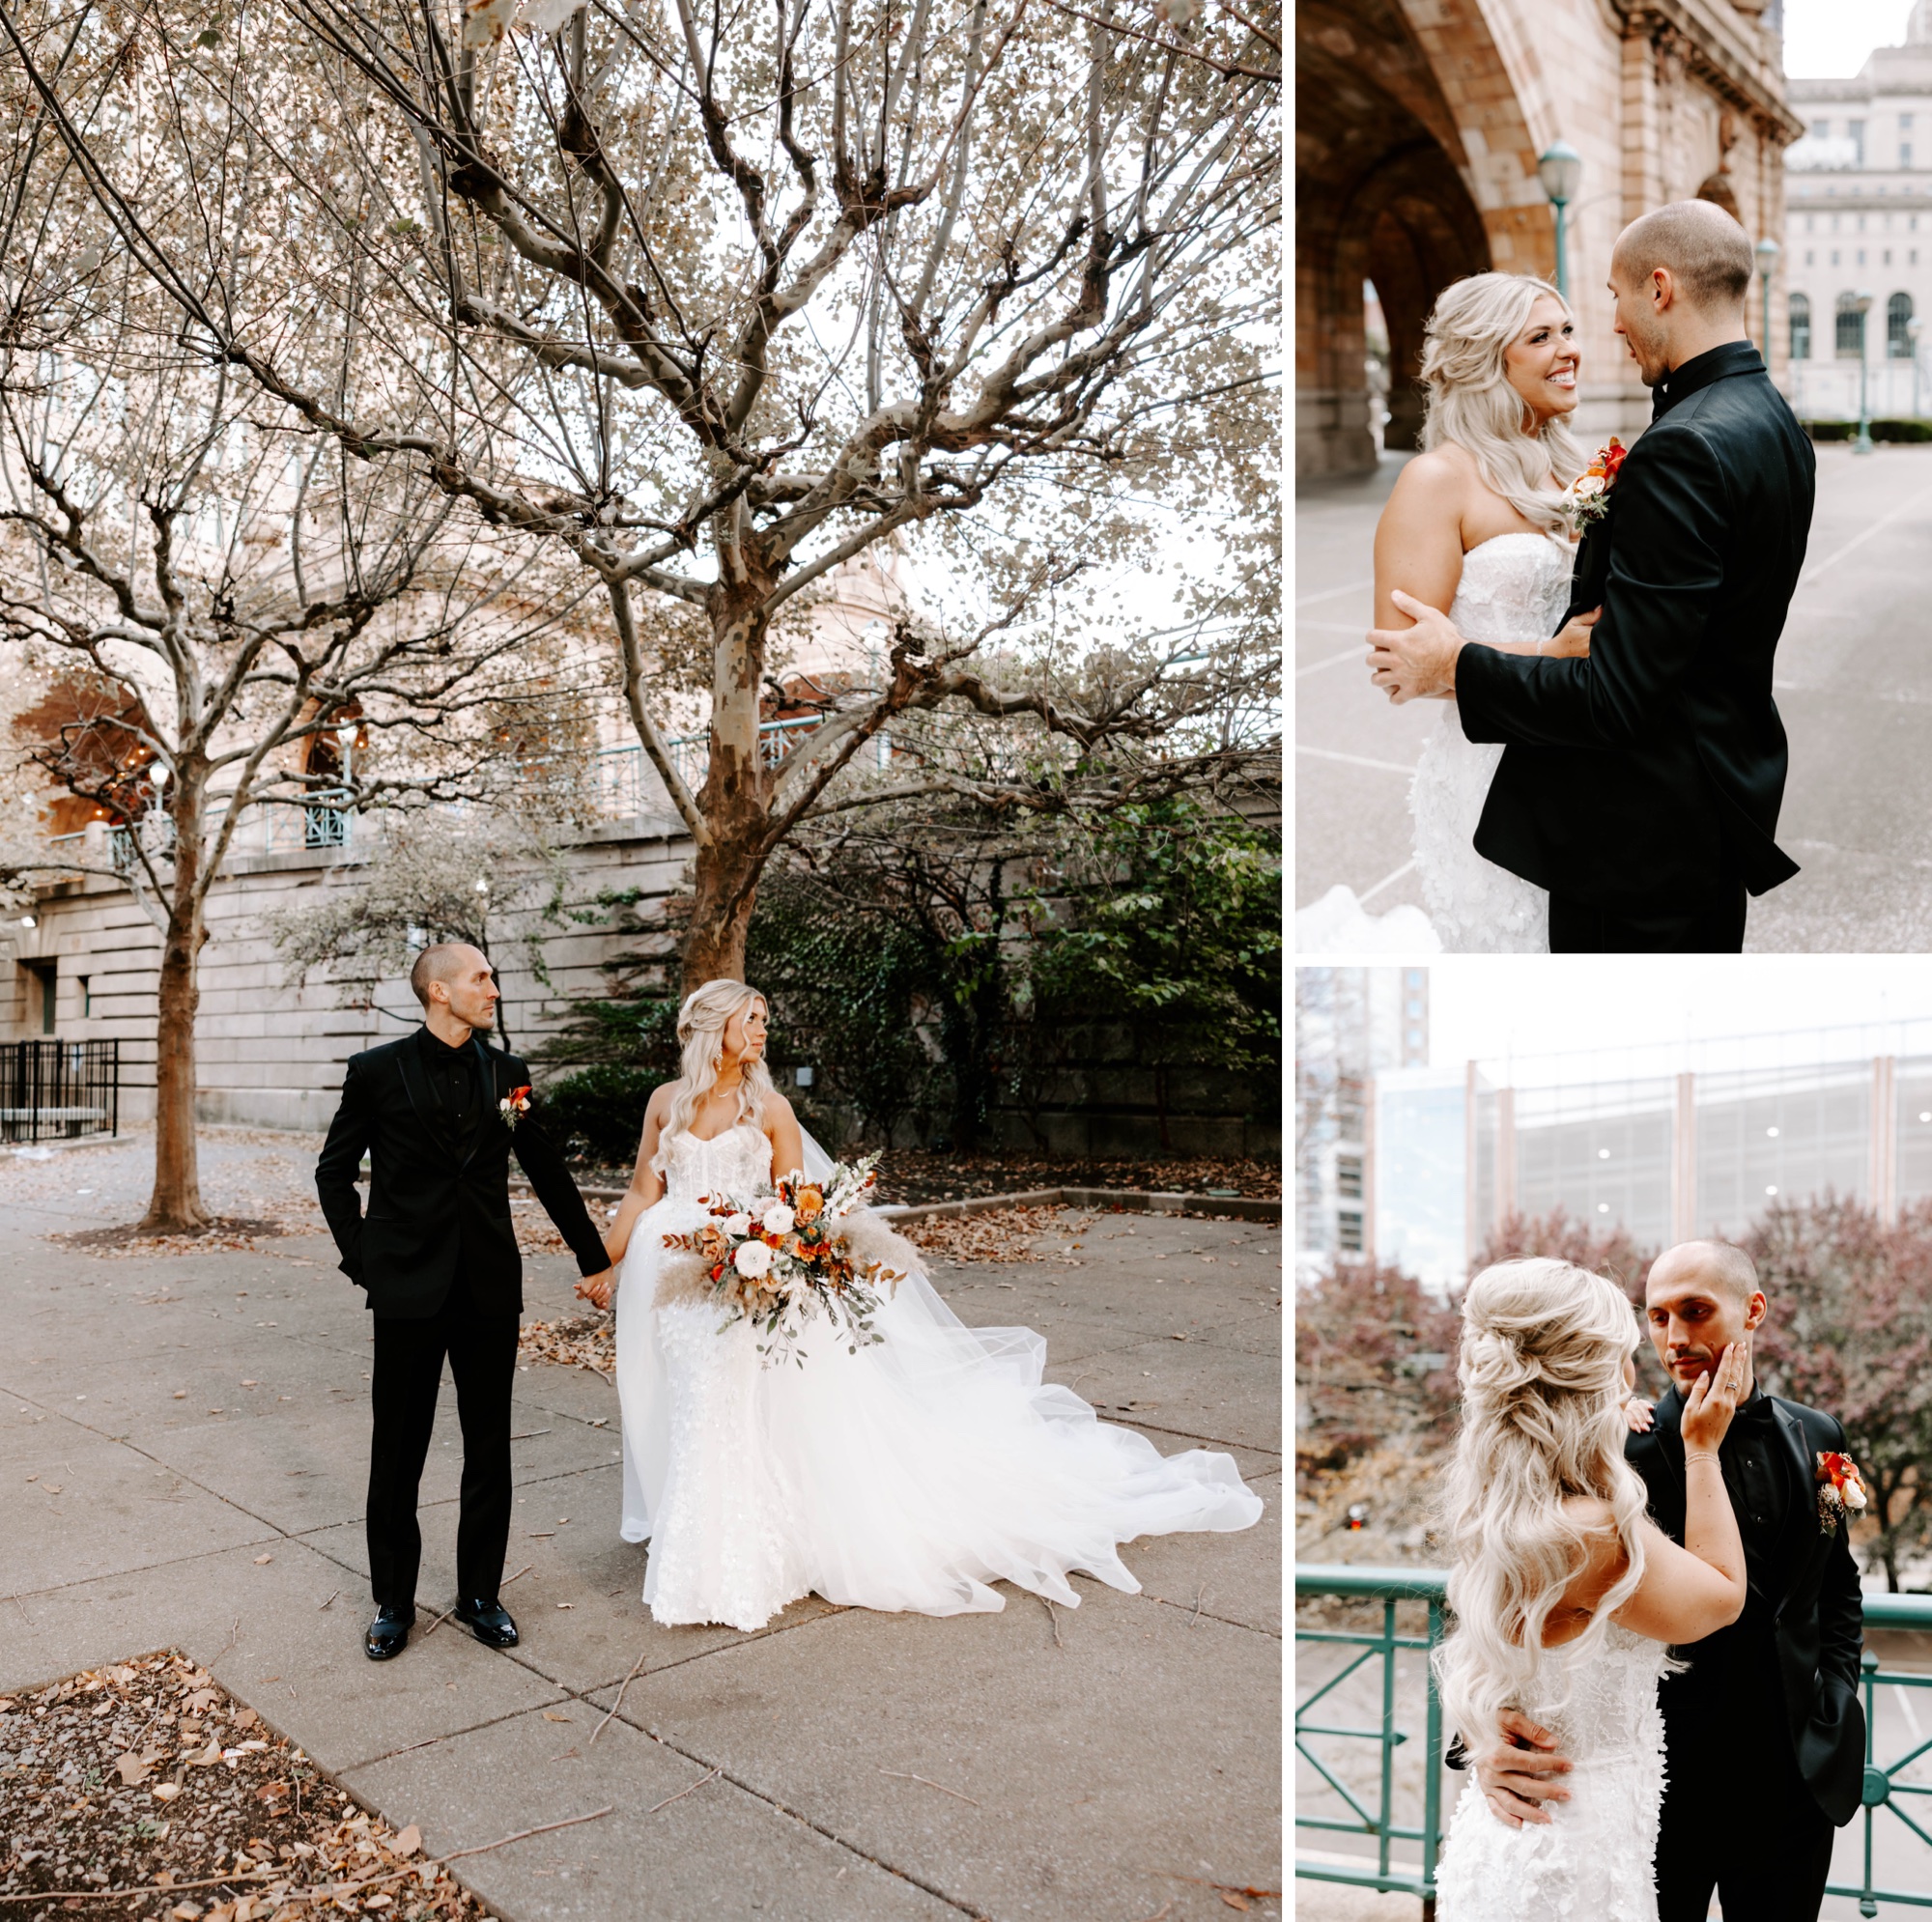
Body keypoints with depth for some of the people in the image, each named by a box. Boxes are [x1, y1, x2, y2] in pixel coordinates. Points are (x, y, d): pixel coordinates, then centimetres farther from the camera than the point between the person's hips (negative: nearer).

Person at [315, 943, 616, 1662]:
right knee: (398, 1453, 9)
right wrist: (360, 1258, -1)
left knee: (489, 1450, 10)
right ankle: (393, 1603, 25)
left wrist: (594, 1256, 15)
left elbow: (548, 1171, 12)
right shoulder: (376, 1073, -3)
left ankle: (479, 1594, 26)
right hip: (409, 1288, -2)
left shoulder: (508, 1074, 5)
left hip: (492, 1287, 2)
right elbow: (334, 1171, 6)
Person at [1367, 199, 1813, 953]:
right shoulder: (1775, 421, 8)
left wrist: (1455, 663, -15)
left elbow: (1612, 696, -26)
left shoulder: (1685, 447, -23)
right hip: (1732, 792, 10)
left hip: (1644, 828, -10)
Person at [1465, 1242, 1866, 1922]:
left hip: (1797, 1776, 4)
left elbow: (1838, 1585, 17)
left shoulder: (1815, 1437, 3)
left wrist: (1835, 1690, 5)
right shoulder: (1620, 1450, -14)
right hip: (1668, 1780, -4)